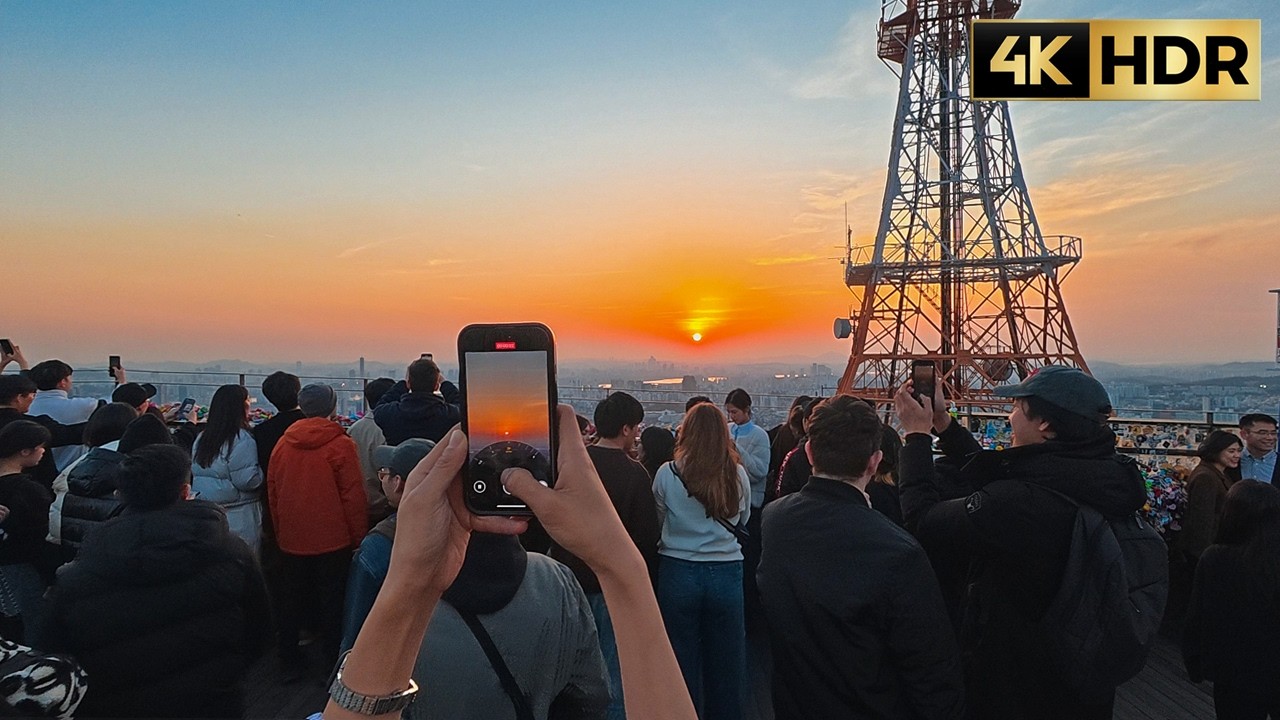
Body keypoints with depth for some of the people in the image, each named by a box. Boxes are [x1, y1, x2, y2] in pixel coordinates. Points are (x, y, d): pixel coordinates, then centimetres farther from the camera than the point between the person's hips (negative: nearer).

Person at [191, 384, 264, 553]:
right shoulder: (241, 440, -15)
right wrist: (262, 471, -4)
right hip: (238, 519, -7)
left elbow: (193, 473, 15)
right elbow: (247, 480, -19)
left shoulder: (202, 438, 8)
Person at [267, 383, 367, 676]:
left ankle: (290, 661, 28)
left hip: (291, 540, 5)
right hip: (332, 540, -4)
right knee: (332, 601, 7)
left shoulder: (283, 443, 2)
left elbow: (272, 493, 9)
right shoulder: (341, 445, -13)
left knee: (291, 600, 17)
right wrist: (359, 536, -4)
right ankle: (333, 661, 13)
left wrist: (280, 531, 19)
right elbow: (353, 496, -14)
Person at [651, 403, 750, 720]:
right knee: (725, 659, 16)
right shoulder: (738, 475, -6)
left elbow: (659, 521, 4)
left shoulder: (667, 474, -10)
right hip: (726, 573, 1)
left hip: (678, 572, -1)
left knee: (682, 658, 14)